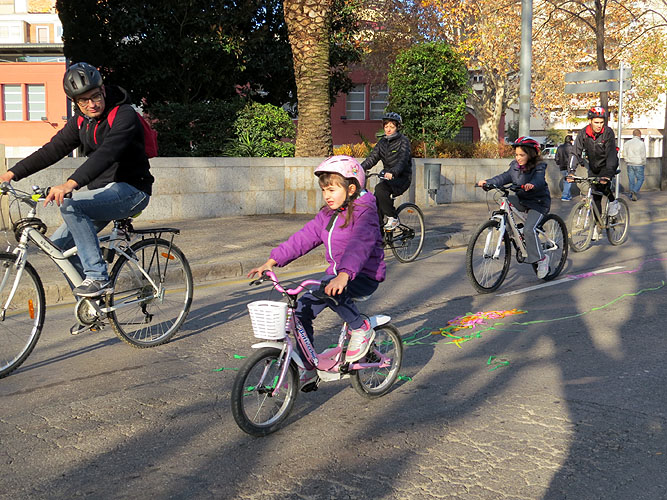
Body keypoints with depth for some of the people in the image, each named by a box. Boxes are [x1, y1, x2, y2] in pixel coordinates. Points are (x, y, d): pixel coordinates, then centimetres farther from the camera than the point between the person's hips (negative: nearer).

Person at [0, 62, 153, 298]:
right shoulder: (81, 120, 8)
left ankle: (98, 277, -24)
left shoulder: (124, 115, -17)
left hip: (130, 190, -8)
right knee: (58, 243, 1)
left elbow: (106, 153, -33)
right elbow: (53, 149, 7)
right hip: (103, 192, 8)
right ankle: (93, 298, 15)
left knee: (69, 204, -29)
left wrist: (70, 184, -45)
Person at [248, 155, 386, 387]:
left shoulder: (364, 213, -16)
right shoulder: (327, 215, 9)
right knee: (303, 309, -6)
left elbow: (360, 245, -33)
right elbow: (303, 238, 5)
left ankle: (360, 328, -13)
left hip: (364, 276, -8)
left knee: (328, 290, -36)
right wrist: (271, 262, -4)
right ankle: (308, 368, 7)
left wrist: (344, 275, -50)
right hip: (337, 273, 8)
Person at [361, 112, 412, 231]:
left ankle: (393, 218, -18)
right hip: (387, 177, 6)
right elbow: (372, 158, 3)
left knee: (380, 188, -32)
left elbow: (403, 159, -24)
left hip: (402, 178, -6)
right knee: (376, 203, -12)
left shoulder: (403, 141, -8)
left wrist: (393, 172, -43)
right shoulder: (382, 142, 11)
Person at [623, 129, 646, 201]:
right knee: (640, 179, 6)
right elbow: (643, 156, -8)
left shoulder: (627, 143, 4)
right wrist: (644, 163, 7)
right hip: (638, 165, -4)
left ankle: (631, 195, 11)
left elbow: (624, 154, 6)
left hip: (629, 164, 4)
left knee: (631, 180, 10)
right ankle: (634, 192, -15)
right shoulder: (641, 143, -9)